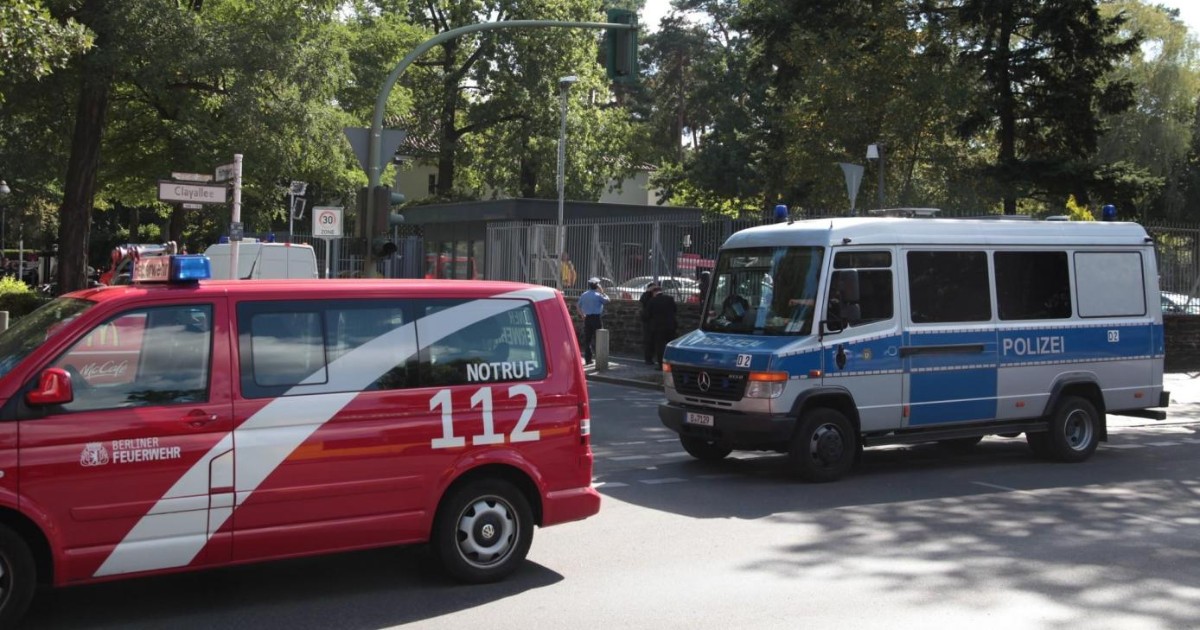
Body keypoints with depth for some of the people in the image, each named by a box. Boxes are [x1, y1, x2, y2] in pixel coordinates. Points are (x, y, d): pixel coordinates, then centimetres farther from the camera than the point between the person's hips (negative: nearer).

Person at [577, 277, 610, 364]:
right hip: (596, 318, -5)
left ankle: (587, 358, 9)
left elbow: (578, 306, 14)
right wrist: (602, 292, 7)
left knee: (587, 338, 7)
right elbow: (607, 300, 0)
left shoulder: (584, 295, 8)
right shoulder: (598, 295, -9)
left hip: (587, 318, 5)